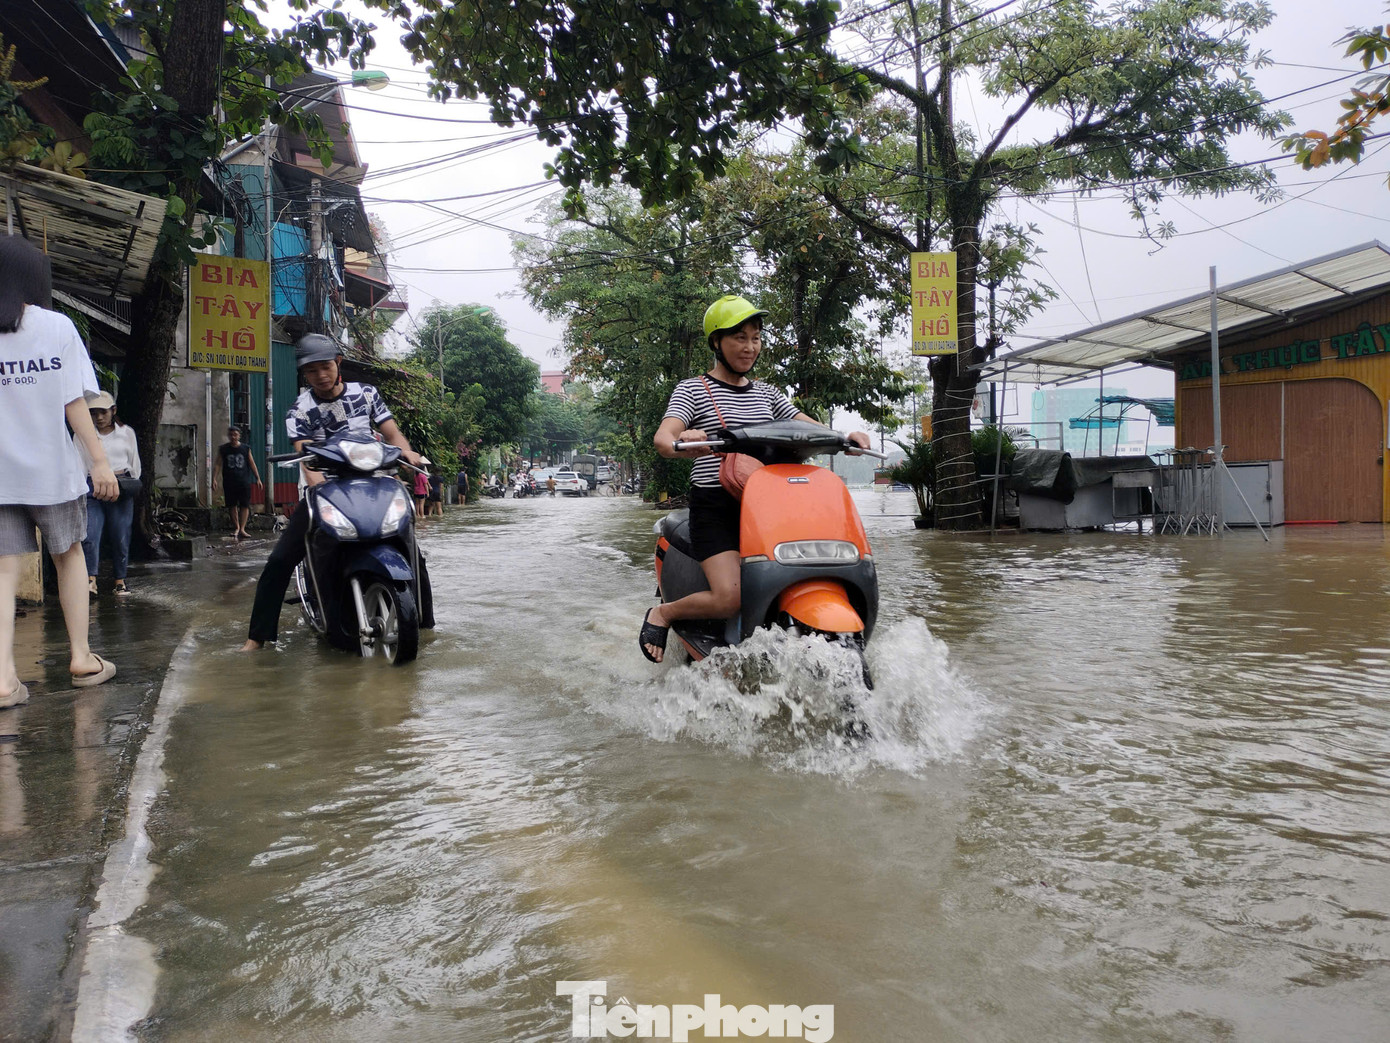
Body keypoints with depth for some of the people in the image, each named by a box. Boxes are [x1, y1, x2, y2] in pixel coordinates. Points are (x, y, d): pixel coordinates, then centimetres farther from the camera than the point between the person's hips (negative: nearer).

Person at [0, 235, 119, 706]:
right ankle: (80, 657, 17)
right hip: (52, 468, -1)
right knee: (69, 556, 16)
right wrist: (100, 460, -5)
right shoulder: (56, 327, -4)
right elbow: (74, 403, -8)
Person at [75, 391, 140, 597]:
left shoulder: (126, 433, 12)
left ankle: (120, 580, 12)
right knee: (90, 534, -14)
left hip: (121, 489, 0)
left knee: (120, 536, 1)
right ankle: (91, 580, -20)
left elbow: (135, 466, 16)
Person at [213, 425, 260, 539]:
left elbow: (252, 464, 11)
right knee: (232, 506, 6)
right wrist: (214, 479, -7)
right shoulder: (223, 449, 6)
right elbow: (218, 465, 3)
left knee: (245, 505, -7)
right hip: (229, 482, 0)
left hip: (244, 482, 0)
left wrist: (258, 478, 7)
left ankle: (242, 529, -7)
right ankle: (236, 527, 19)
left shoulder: (246, 449, 7)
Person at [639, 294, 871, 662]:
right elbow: (662, 437, -14)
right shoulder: (693, 389, 1)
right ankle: (662, 613, 5)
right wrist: (680, 445, -38)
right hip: (714, 507, -5)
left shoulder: (766, 393, 18)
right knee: (730, 599, -23)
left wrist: (846, 436, -6)